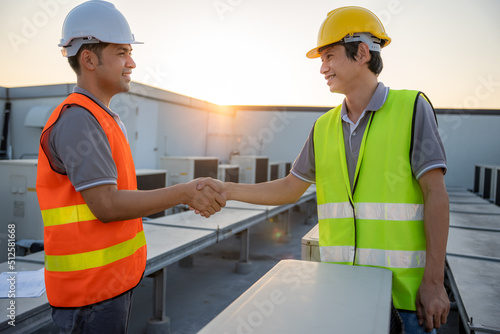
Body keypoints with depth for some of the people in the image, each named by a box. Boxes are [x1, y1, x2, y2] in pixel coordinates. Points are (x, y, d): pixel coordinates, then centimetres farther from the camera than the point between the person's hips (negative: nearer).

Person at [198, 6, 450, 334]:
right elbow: (290, 189, 10)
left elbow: (436, 194, -10)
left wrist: (434, 281, -14)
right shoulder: (324, 127, 7)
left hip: (404, 284, -4)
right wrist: (227, 190, 0)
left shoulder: (411, 108, -7)